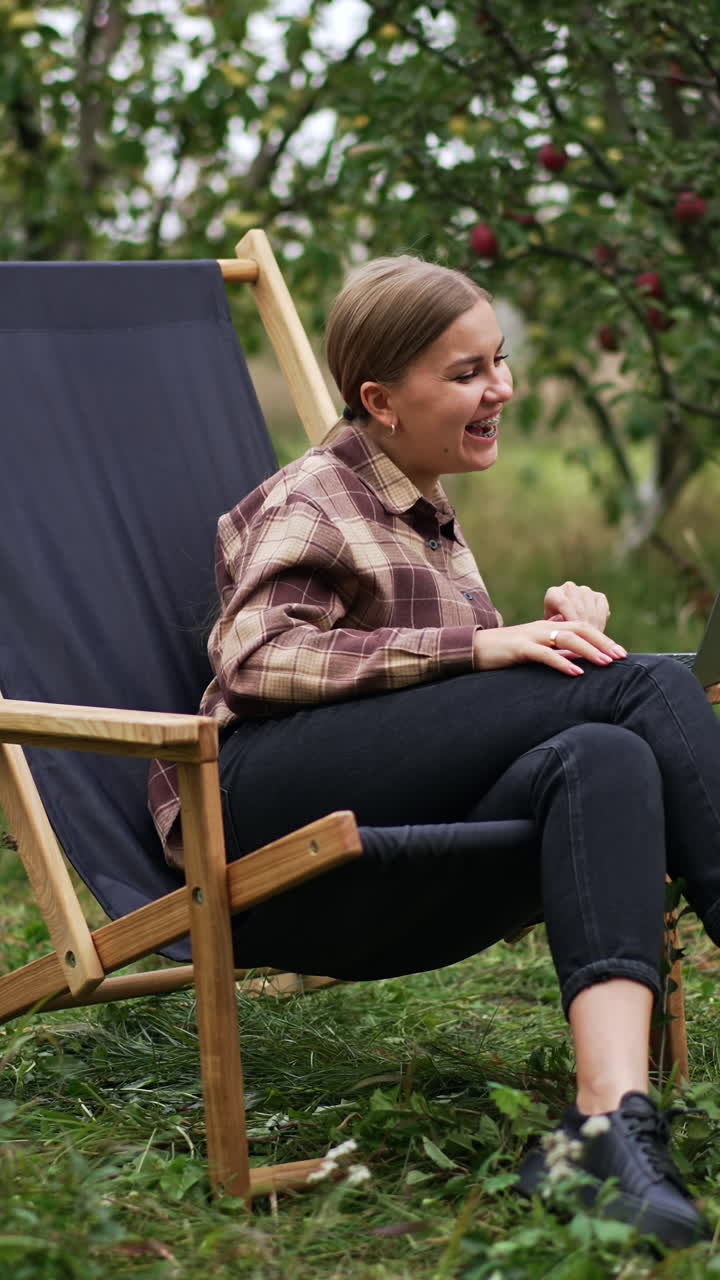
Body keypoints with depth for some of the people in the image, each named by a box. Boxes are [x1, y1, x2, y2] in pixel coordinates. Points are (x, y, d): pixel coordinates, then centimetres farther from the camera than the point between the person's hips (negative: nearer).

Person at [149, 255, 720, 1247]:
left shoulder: (429, 520, 31)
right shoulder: (312, 500, 6)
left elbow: (465, 715, 32)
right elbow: (256, 658, -13)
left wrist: (555, 626, 10)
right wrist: (480, 647, -18)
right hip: (267, 807, -7)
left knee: (603, 759, -28)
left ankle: (609, 1118, -46)